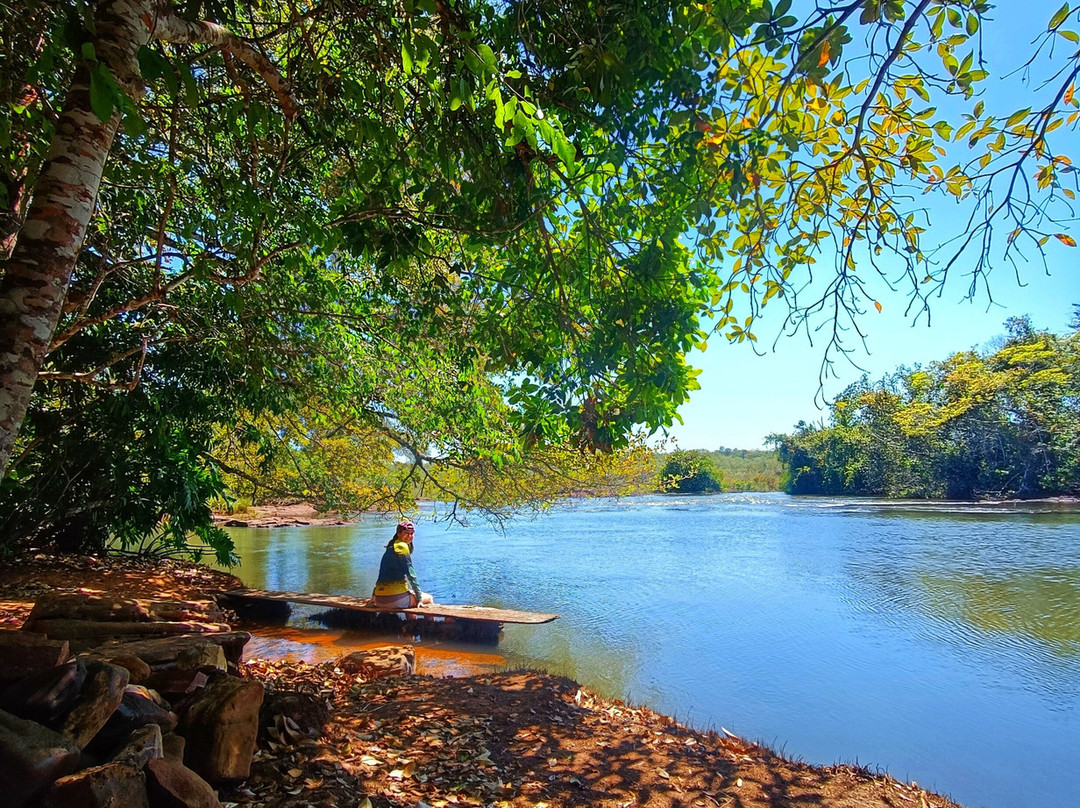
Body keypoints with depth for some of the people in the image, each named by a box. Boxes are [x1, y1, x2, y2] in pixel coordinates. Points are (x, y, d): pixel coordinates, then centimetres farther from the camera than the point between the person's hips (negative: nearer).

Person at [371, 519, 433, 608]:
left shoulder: (390, 548, 17)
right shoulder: (402, 546, -9)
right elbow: (410, 574, -11)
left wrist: (375, 594, 34)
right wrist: (419, 598, -8)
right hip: (396, 599, -9)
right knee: (429, 599, 8)